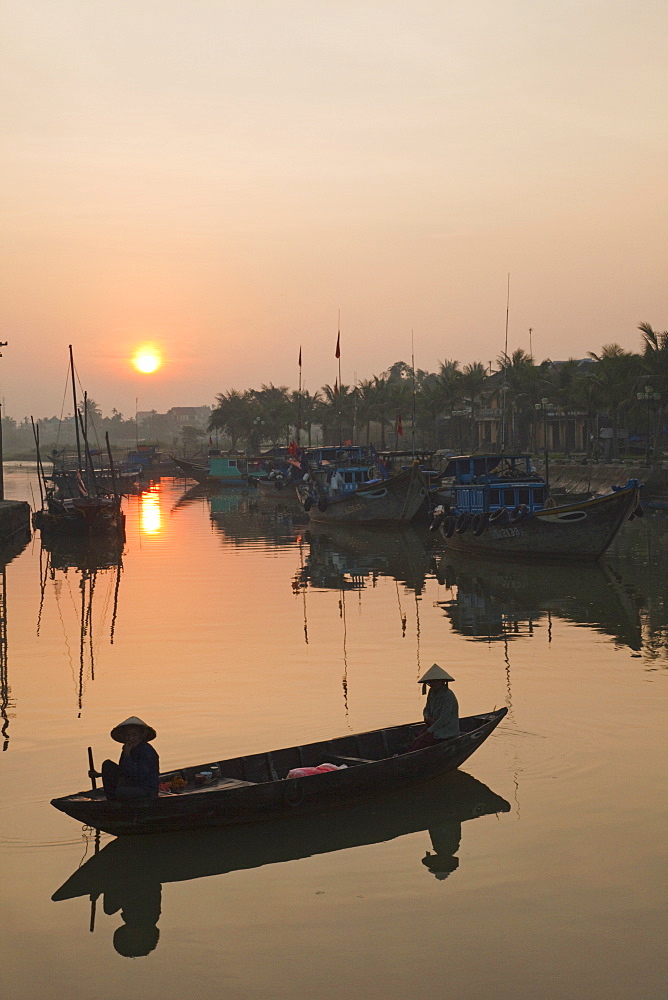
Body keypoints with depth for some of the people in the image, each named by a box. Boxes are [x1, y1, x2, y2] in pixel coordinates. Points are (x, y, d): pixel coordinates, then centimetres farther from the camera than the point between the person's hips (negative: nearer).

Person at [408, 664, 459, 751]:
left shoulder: (448, 695, -18)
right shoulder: (432, 692, 9)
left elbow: (444, 719, -22)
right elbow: (427, 709, 21)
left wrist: (429, 731, -18)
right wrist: (427, 717, -3)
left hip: (447, 731, -7)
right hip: (434, 725, 7)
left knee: (421, 741, -28)